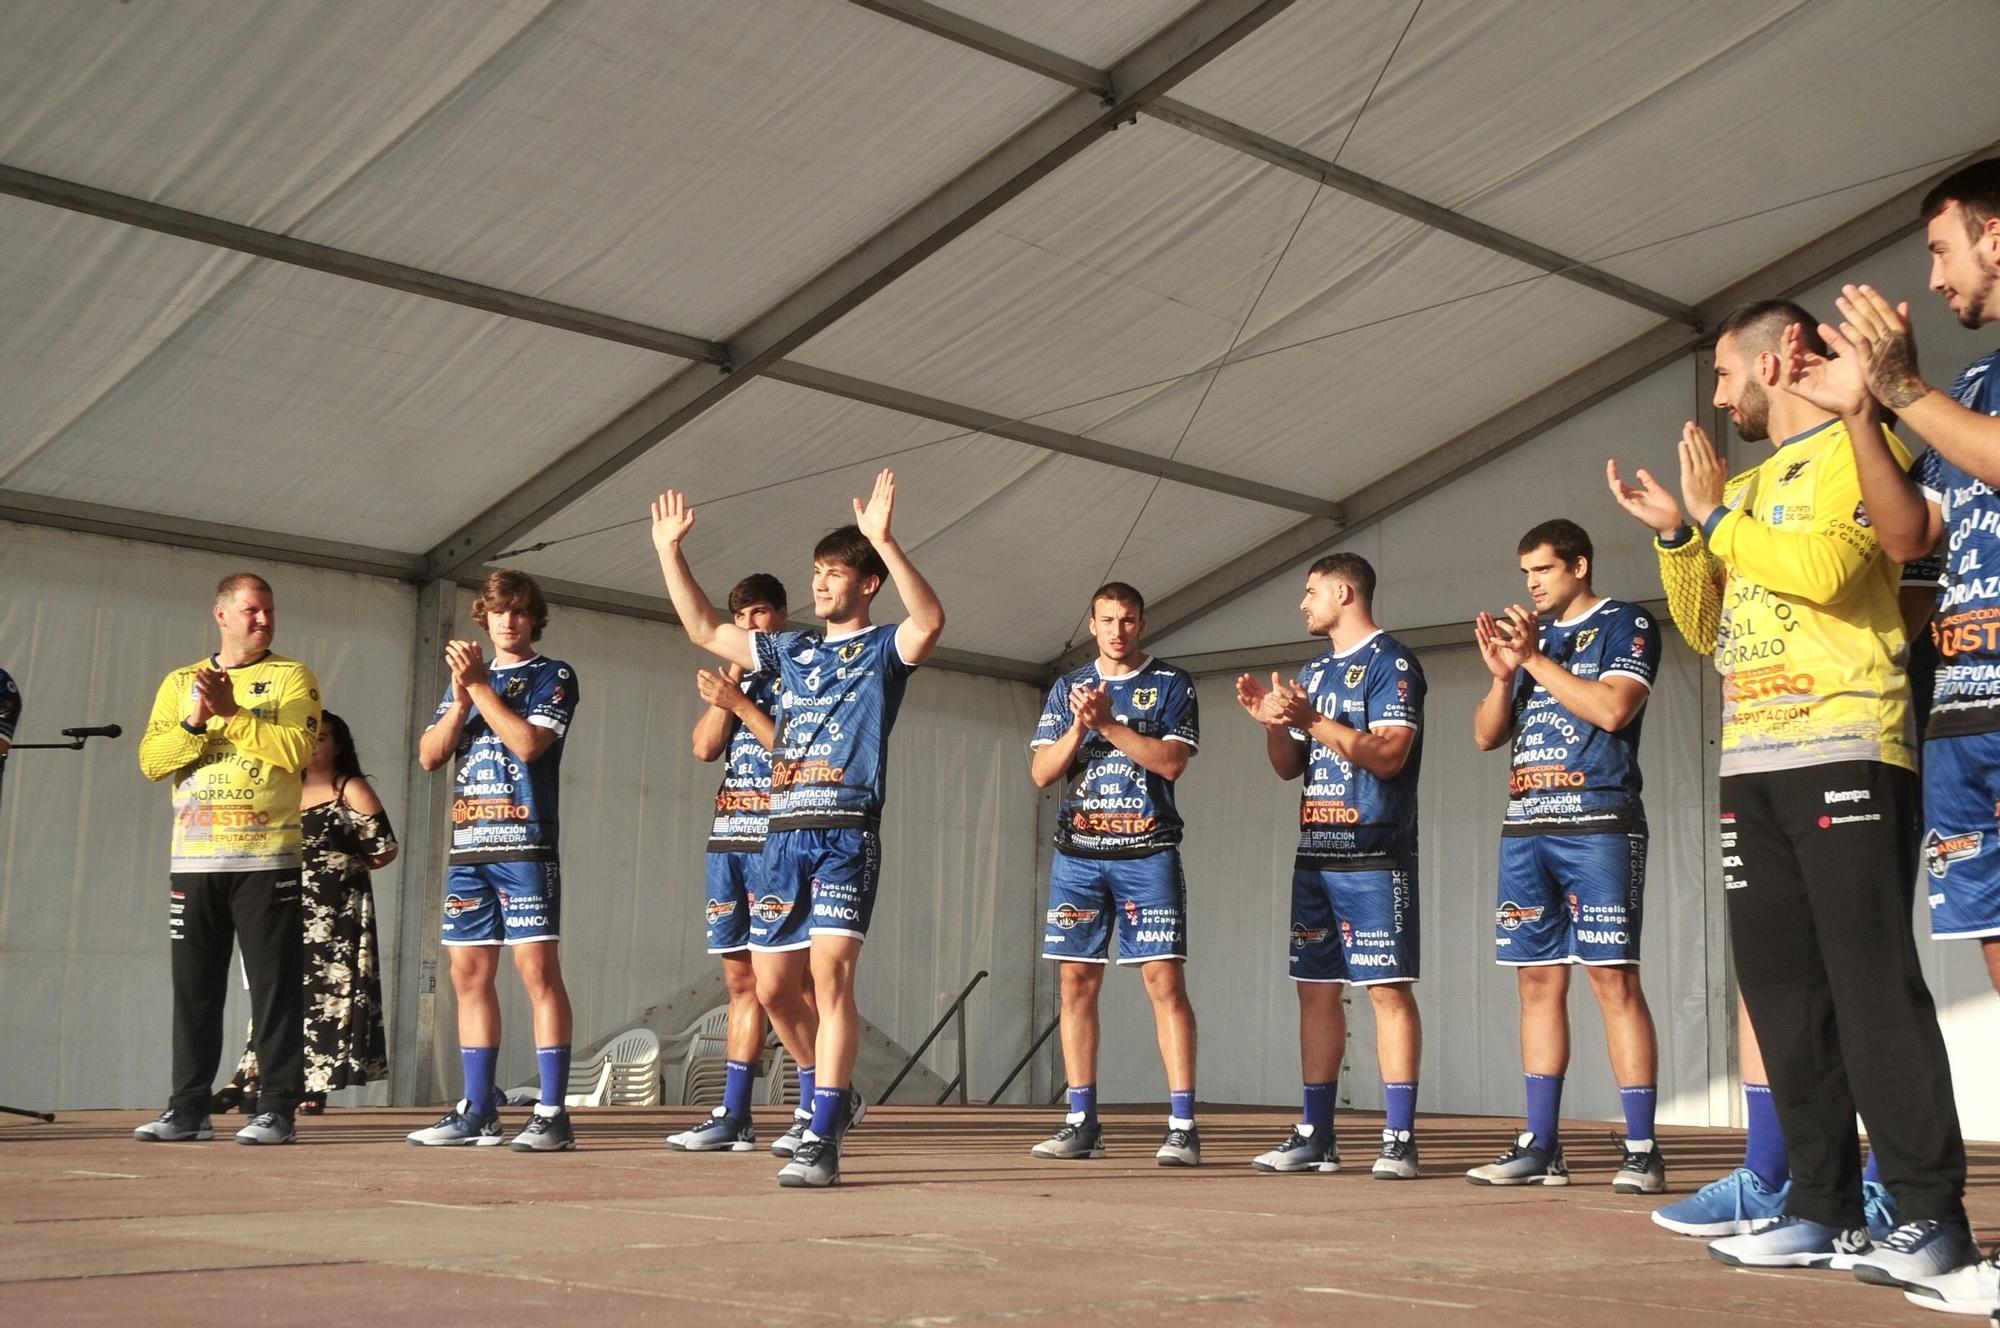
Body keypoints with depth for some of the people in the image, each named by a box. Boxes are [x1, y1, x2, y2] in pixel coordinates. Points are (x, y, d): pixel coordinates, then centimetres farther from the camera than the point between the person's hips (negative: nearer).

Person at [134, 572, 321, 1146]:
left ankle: (279, 1108, 0)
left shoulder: (291, 677, 5)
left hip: (267, 856, -3)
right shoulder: (180, 682, 15)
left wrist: (231, 712, -15)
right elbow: (151, 760, 4)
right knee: (194, 986, 7)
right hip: (194, 858, 4)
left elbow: (297, 749, -12)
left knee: (274, 985, -3)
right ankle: (189, 1108, 14)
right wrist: (195, 722, -12)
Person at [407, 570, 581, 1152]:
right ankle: (477, 1111, 11)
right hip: (469, 845, 6)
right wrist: (461, 699, -5)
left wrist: (481, 686, -10)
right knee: (470, 974, 5)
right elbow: (429, 755, 10)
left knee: (537, 968, -10)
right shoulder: (465, 679, 20)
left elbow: (527, 742, -12)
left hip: (525, 844, -6)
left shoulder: (553, 676, 4)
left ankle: (552, 1113, -10)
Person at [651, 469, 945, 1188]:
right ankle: (834, 1096, 31)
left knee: (830, 973, -16)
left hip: (846, 835, -6)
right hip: (785, 833, 7)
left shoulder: (884, 649, 3)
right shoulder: (792, 650, 21)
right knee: (773, 987, 9)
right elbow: (705, 629, 25)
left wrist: (883, 539, -29)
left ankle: (821, 1141, -16)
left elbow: (929, 620, -20)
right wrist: (670, 551, 18)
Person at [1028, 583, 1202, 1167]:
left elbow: (1172, 761, -9)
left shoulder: (1171, 684, 5)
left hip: (1147, 852, -3)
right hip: (1077, 854, 4)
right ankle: (1081, 1123, 11)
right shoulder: (1067, 688, 14)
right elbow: (1041, 772, 7)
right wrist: (1080, 726, -9)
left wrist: (1108, 724, -15)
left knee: (1165, 981, -9)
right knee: (1077, 982, 3)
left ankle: (1183, 1125, -8)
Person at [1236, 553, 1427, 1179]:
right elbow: (1288, 767, 20)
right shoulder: (1313, 673, 20)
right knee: (1316, 990, 7)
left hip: (1373, 856, -8)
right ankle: (1316, 1135, 12)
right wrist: (1272, 720, 2)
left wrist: (1313, 720, -18)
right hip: (1315, 854, 8)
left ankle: (1400, 1138, -6)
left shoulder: (1391, 662, -4)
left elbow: (1389, 754, -16)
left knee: (1388, 989, -8)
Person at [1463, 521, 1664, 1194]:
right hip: (1525, 827, 6)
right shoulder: (1530, 635, 20)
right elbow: (1487, 734, 17)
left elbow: (1613, 709, -13)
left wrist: (1535, 657, -10)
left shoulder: (1626, 625, 3)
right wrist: (1502, 672, 0)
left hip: (1597, 822, -6)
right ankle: (1540, 1147, 8)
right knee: (1538, 982, 5)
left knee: (1614, 980, -9)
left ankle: (1642, 1149, -6)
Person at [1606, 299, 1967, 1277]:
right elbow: (1705, 628, 23)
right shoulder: (1746, 488, 24)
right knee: (1782, 988, 4)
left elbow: (1824, 569, -17)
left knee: (1873, 985, -9)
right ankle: (1826, 1210, 8)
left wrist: (1716, 515, -5)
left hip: (1844, 754, -8)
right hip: (1753, 766, 8)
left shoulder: (1855, 447, 0)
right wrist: (1674, 535, 10)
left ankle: (1928, 1213, -5)